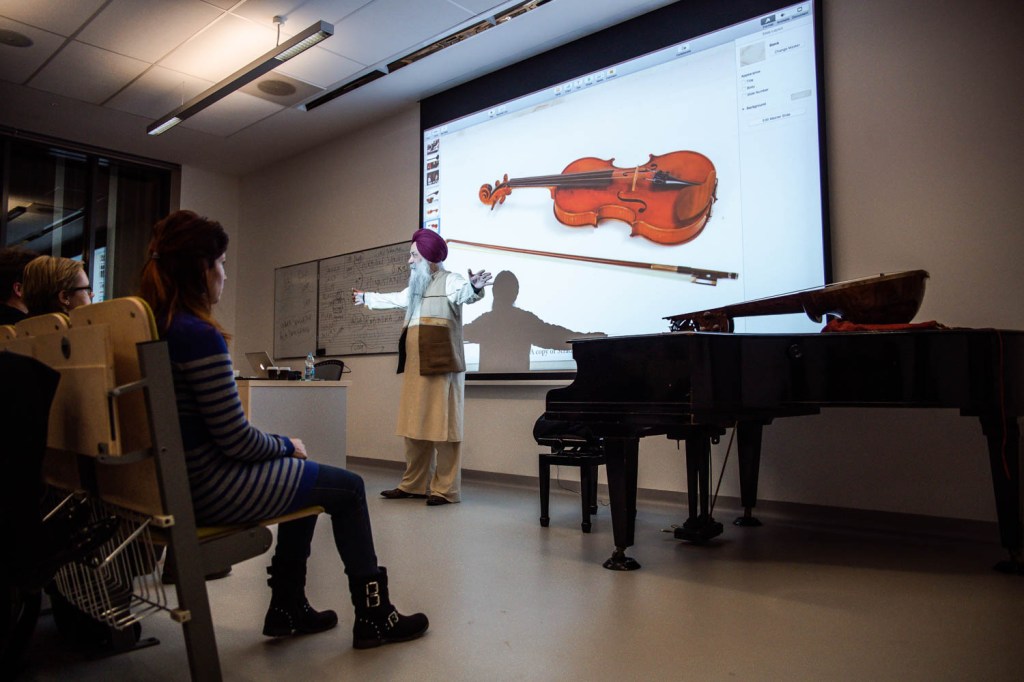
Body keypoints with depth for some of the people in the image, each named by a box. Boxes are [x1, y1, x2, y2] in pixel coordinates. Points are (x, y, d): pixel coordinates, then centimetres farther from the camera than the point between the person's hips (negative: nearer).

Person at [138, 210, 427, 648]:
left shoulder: (149, 328, 6)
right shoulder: (198, 335, -22)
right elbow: (235, 438, -21)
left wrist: (282, 447, 11)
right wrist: (287, 445, -1)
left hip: (175, 480, 9)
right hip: (210, 489, -9)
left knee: (306, 475, 25)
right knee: (347, 488, 4)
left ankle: (287, 608, 30)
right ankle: (373, 618, 15)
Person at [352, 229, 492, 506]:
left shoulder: (450, 280, -6)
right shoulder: (415, 288, 22)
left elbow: (464, 293, -28)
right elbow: (393, 300, 40)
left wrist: (475, 287, -52)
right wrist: (366, 298, 54)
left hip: (442, 367, -9)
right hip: (415, 369, 9)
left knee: (443, 427, -6)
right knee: (415, 427, 12)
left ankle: (446, 490, -2)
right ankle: (413, 484, 22)